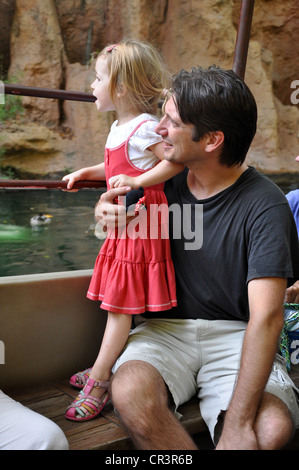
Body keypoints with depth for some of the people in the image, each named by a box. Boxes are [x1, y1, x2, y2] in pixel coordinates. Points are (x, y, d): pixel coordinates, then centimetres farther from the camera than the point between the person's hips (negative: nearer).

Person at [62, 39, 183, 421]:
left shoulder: (144, 127, -16)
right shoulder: (119, 127, 14)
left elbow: (176, 161, -23)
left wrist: (137, 181, -24)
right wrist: (86, 172, 23)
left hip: (140, 221, -9)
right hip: (124, 222, 9)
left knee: (121, 303, -3)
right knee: (118, 302, 15)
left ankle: (98, 382, 4)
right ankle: (103, 368, 26)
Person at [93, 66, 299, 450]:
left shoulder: (265, 206, -14)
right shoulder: (166, 179, 2)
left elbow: (266, 317, -22)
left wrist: (238, 423, -30)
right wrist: (105, 210, -5)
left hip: (235, 333, -3)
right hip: (166, 327, 3)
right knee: (130, 393, -30)